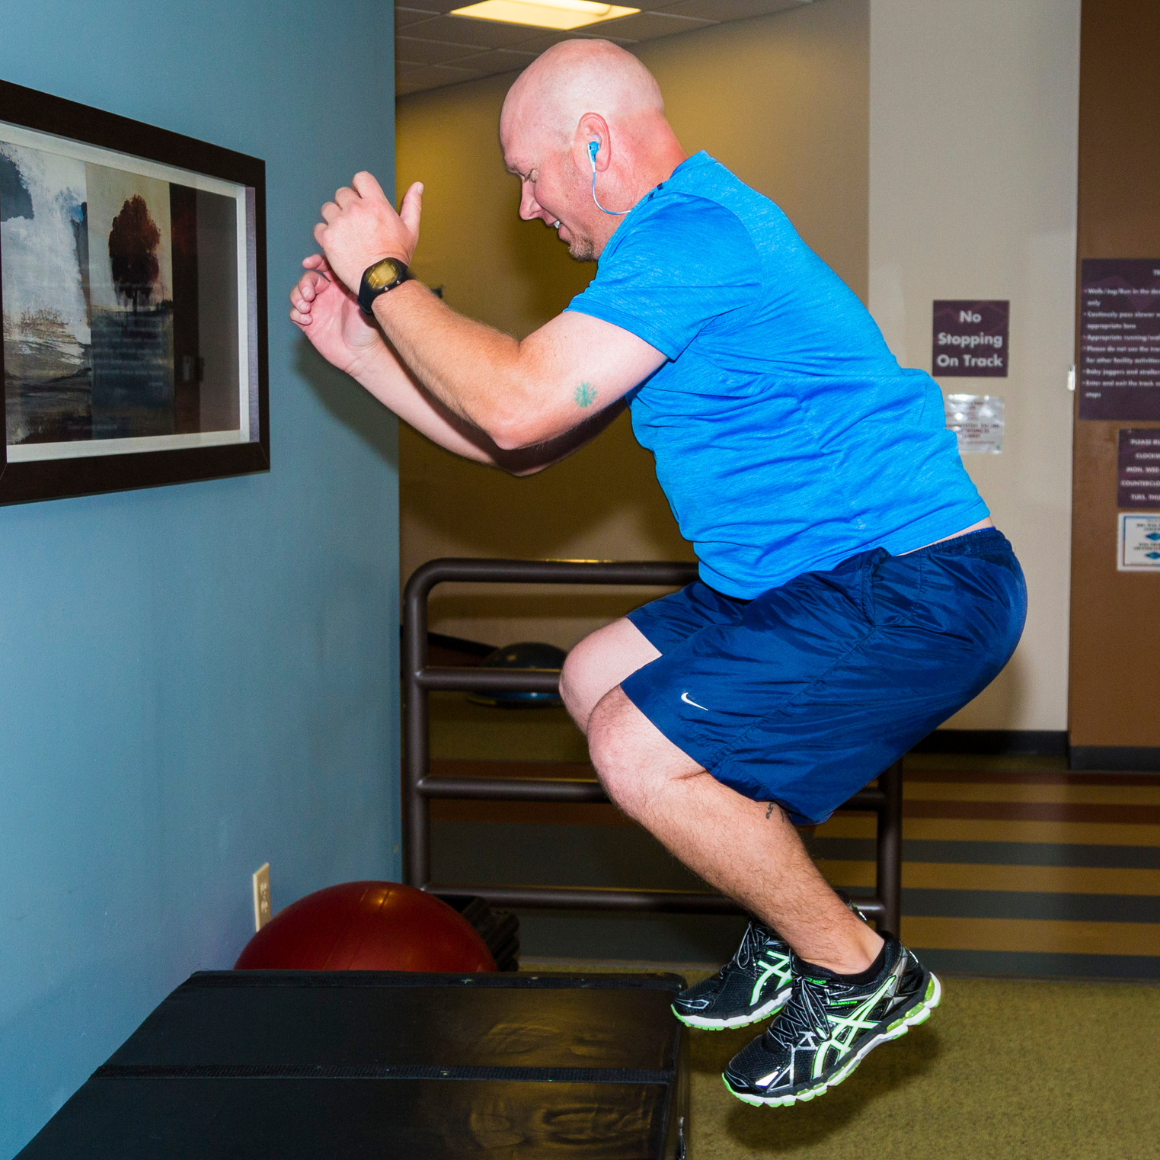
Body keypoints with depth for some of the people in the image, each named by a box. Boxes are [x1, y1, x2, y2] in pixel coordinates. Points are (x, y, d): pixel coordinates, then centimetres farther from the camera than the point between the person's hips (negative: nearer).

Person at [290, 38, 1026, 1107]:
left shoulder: (693, 233, -18)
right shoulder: (674, 243, 17)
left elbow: (517, 406, -25)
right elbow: (524, 445, 18)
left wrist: (386, 275, -10)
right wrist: (359, 347, 15)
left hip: (922, 590, -11)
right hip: (832, 579, 11)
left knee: (640, 749, -18)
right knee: (594, 678, 17)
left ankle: (860, 975, 2)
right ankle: (794, 931, 23)